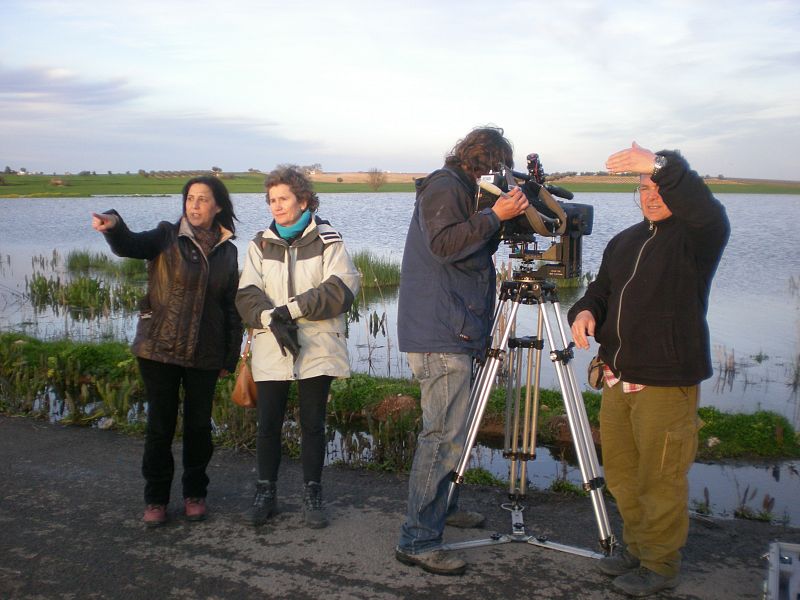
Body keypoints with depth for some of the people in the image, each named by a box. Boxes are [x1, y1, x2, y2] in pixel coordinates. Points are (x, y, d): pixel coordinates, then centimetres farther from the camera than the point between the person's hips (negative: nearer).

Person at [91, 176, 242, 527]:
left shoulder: (227, 251, 7)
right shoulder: (167, 237, -1)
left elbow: (232, 308, 9)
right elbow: (129, 246, -21)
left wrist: (231, 357, 6)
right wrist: (113, 225, -44)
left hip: (205, 353, 2)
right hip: (160, 349, -2)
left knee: (198, 425, 8)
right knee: (160, 425, 3)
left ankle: (195, 494, 26)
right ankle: (156, 498, 18)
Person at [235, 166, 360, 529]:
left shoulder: (327, 240, 1)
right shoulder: (260, 244, 9)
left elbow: (342, 288, -12)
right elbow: (247, 295, 0)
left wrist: (293, 308, -18)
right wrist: (271, 318, -20)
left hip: (317, 349, -2)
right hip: (271, 350, 2)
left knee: (313, 424, 5)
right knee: (268, 424, 5)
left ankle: (312, 495, 20)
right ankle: (266, 493, 22)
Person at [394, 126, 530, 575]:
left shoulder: (463, 191, 22)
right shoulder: (444, 186, -8)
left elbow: (476, 249, 22)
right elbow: (443, 244, -21)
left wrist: (508, 215, 9)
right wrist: (494, 215, -19)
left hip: (455, 334, 11)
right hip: (439, 336, -11)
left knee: (449, 431, 20)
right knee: (446, 435, -12)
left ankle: (443, 506, 36)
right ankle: (418, 541, -7)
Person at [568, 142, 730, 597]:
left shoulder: (696, 236, -6)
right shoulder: (625, 241, 16)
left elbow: (707, 211, -29)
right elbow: (601, 291, 17)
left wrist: (662, 166, -42)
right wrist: (585, 311, -6)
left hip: (667, 384, -7)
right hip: (618, 380, 7)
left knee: (660, 481, 2)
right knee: (621, 474, 17)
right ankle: (637, 549, 35)